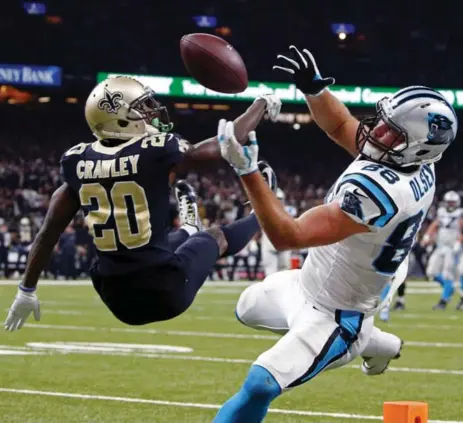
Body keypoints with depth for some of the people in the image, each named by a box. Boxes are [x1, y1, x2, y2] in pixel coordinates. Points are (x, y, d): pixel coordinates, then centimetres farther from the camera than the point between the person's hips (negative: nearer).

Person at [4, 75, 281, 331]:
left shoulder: (78, 162, -1)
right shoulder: (158, 152, -14)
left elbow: (48, 233, 5)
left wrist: (27, 290, 16)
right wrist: (263, 104, 16)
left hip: (117, 300, 4)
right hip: (166, 293, -4)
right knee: (215, 237, 25)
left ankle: (188, 234, 63)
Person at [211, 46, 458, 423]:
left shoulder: (376, 192, -39)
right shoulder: (417, 166, -12)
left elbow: (287, 236, -37)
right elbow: (341, 127, 6)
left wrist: (248, 172, -40)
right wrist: (315, 88, -13)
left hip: (330, 317, -10)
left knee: (259, 387, -25)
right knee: (250, 308, 33)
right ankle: (372, 342, 41)